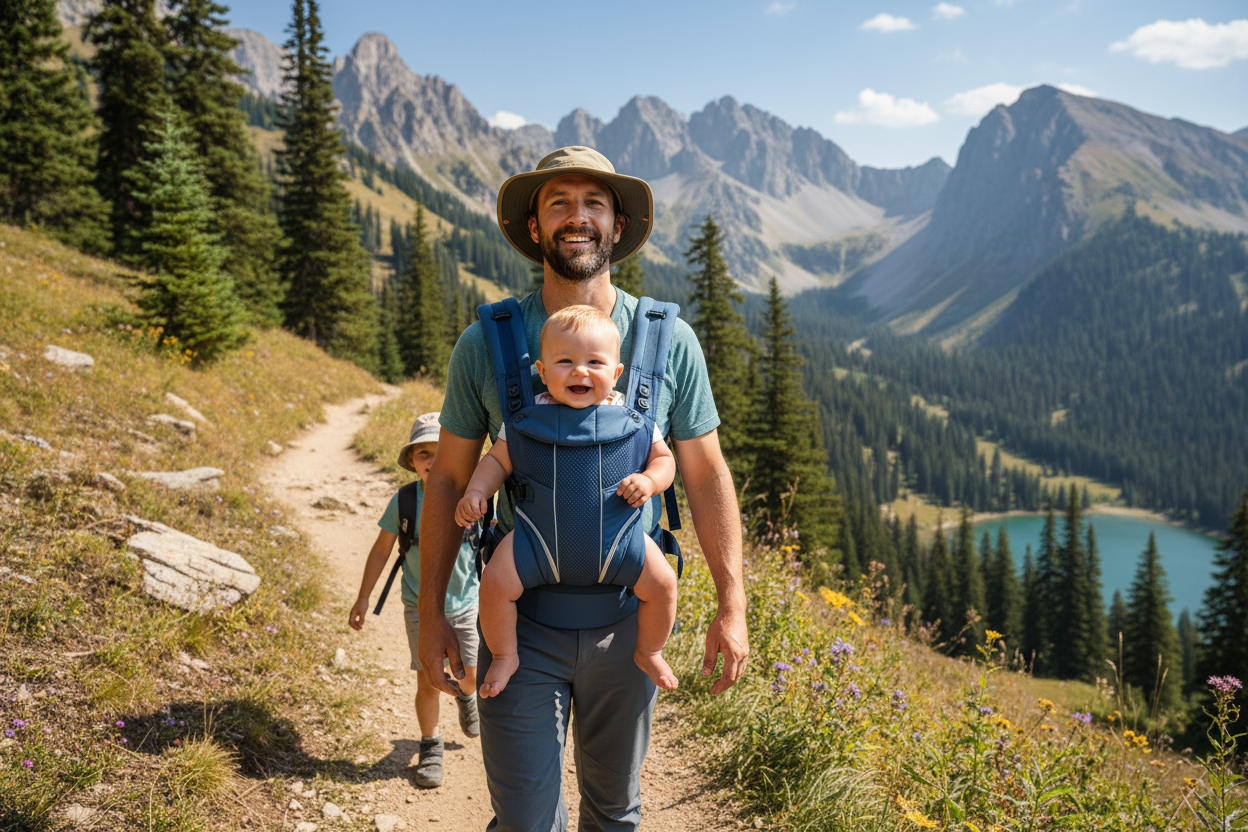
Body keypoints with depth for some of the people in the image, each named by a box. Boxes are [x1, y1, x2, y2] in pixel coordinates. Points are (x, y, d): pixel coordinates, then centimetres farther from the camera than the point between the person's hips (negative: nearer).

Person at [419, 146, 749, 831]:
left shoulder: (670, 343, -3)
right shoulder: (485, 345, -5)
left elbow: (706, 476, 1)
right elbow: (448, 480, 2)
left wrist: (731, 605, -2)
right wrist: (431, 614, 1)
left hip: (626, 620, 1)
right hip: (520, 623, -1)